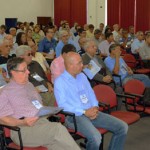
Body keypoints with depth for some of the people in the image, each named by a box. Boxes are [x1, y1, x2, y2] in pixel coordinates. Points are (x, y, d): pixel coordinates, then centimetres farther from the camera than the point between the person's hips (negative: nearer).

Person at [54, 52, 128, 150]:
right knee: (95, 137, -34)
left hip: (91, 112, 7)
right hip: (75, 116, -7)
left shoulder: (82, 76, 16)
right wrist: (84, 112, -17)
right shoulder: (60, 82, -6)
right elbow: (62, 105, -13)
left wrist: (95, 107, -2)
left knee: (122, 127, -4)